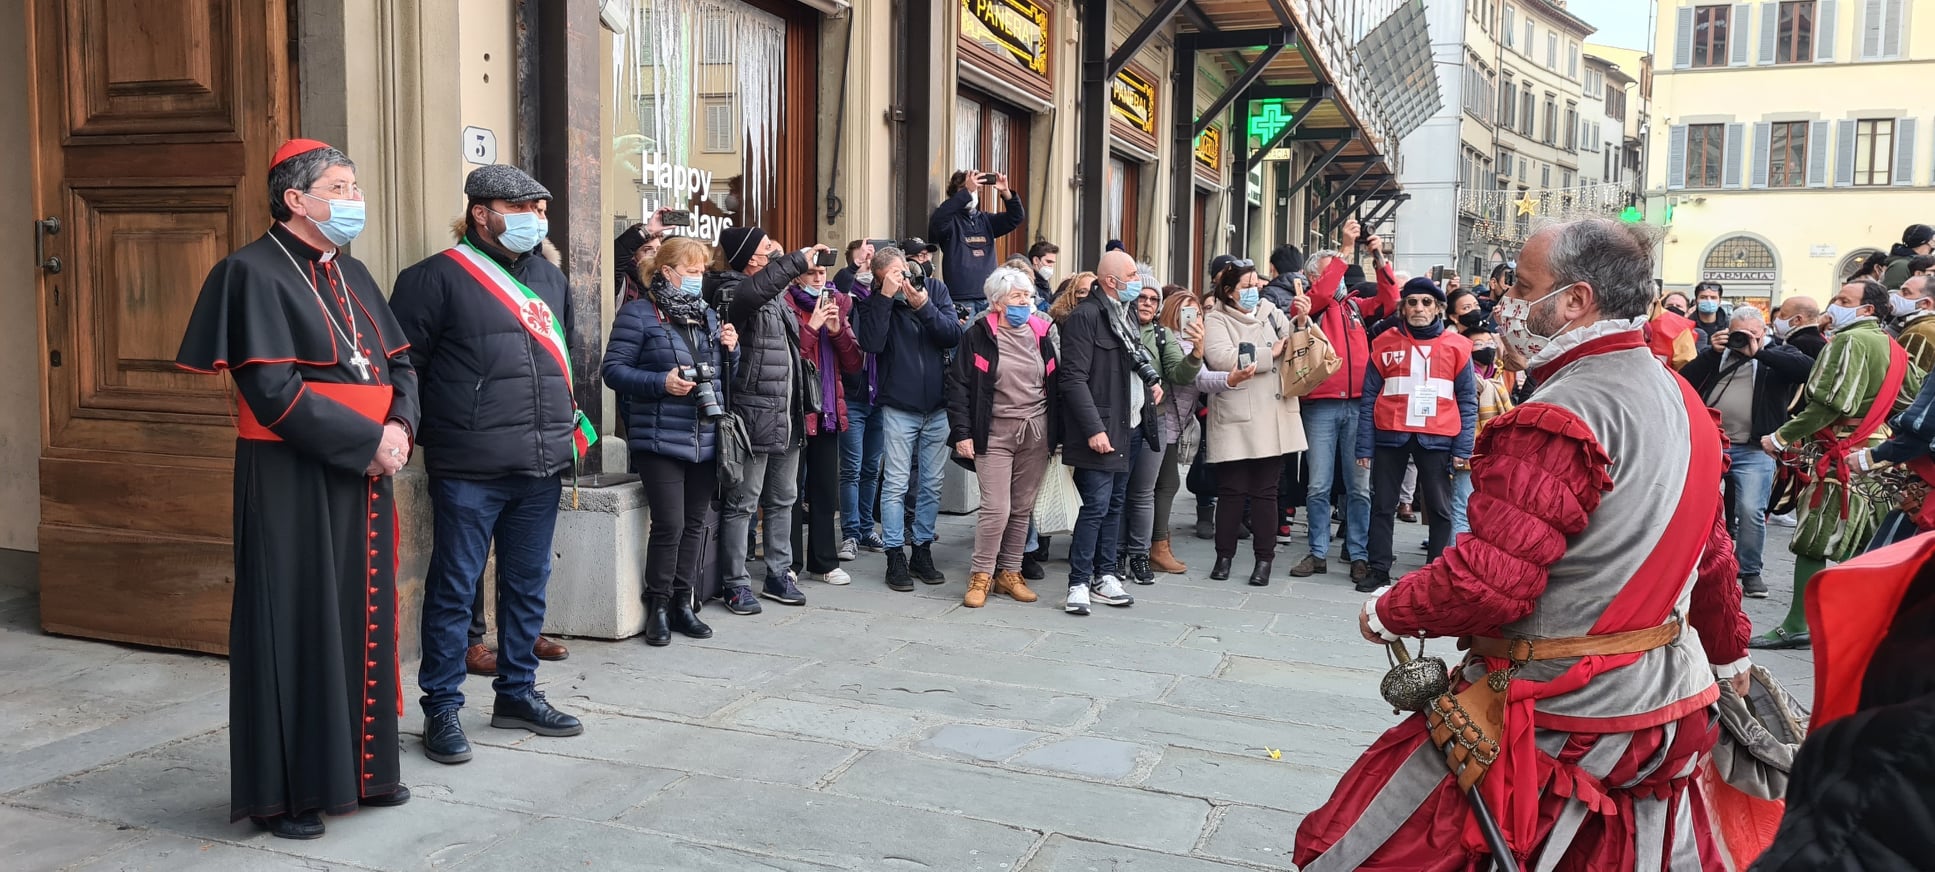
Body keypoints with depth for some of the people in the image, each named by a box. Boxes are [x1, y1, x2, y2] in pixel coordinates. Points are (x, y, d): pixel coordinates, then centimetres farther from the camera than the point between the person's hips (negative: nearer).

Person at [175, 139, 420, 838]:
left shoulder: (351, 274, 14)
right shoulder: (254, 272, -9)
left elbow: (400, 363, 13)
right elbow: (273, 391, -18)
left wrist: (400, 425, -7)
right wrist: (370, 440, -17)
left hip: (364, 480, 7)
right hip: (292, 484, -7)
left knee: (364, 620, 12)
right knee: (297, 624, 0)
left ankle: (362, 766, 26)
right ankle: (284, 791, 13)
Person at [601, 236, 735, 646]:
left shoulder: (708, 314, 16)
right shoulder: (639, 314, -4)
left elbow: (722, 375, 23)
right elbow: (613, 369, -9)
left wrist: (730, 349, 2)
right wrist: (660, 383, -21)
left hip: (705, 440, 6)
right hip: (661, 440, -6)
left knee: (695, 524, 10)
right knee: (669, 525, -8)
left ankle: (683, 603, 21)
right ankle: (658, 607, 7)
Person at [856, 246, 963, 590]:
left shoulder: (935, 290, 3)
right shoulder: (873, 302, -4)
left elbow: (954, 336, -7)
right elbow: (871, 343, -21)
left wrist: (924, 306, -20)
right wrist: (886, 297, -22)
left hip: (938, 406, 3)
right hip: (899, 407, -3)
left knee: (932, 484, 10)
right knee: (896, 484, -2)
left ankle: (923, 551, 22)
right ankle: (895, 558, 6)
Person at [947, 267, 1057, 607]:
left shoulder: (1041, 334, 9)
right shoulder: (979, 335, -4)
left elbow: (1054, 385, 14)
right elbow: (959, 385, -5)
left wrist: (1057, 432, 11)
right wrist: (962, 433, -10)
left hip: (1036, 434, 4)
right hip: (994, 435, -4)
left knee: (1023, 509, 8)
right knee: (996, 509, -9)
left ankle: (1010, 573, 19)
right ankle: (980, 576, 5)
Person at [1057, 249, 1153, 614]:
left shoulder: (1126, 313, 14)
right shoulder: (1085, 316, -13)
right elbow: (1074, 378, -18)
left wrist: (1152, 382, 10)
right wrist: (1094, 429, -22)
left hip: (1131, 428, 9)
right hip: (1100, 431, -9)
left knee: (1115, 504, 13)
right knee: (1096, 506, -8)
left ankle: (1104, 576, 21)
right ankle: (1079, 584, -1)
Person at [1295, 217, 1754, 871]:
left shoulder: (1557, 421, -22)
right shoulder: (1681, 401, 8)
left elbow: (1491, 583, -26)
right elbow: (1711, 554, 18)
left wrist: (1386, 613, -9)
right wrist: (1728, 652, 33)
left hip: (1550, 714, -9)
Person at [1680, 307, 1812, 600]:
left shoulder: (1778, 355, 7)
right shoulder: (1717, 352, 14)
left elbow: (1808, 368, -15)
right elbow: (1685, 381, 3)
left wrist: (1758, 352, -15)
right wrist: (1712, 353, -6)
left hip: (1754, 450, -3)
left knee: (1751, 511, -11)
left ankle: (1750, 571, 5)